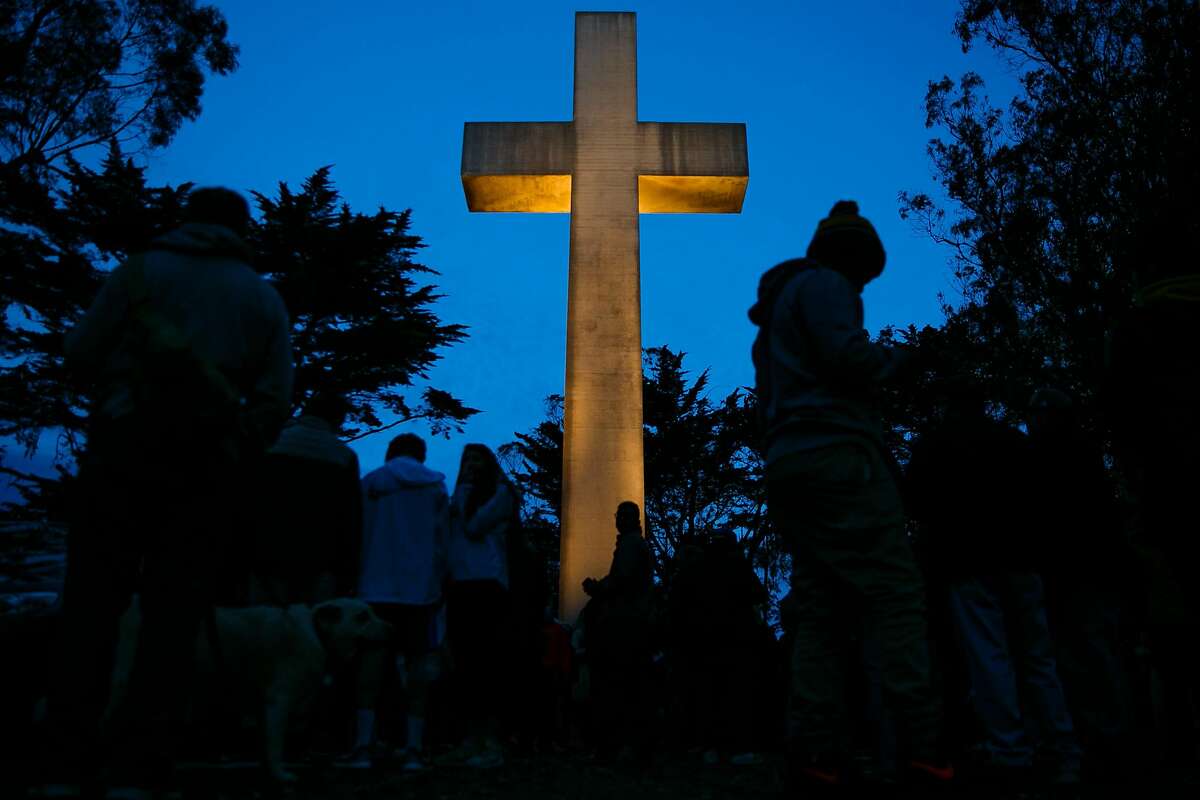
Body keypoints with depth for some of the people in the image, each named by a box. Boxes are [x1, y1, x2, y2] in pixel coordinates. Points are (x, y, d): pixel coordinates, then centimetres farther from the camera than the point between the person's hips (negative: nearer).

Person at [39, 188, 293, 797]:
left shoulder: (143, 268, 9)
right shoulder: (264, 298, 13)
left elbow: (82, 350, 2)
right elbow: (275, 401, 4)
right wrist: (232, 458, 11)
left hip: (125, 448, 0)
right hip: (206, 466, 1)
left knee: (91, 604, 3)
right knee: (173, 617, 1)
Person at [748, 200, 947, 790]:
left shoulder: (779, 305, 29)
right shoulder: (823, 284, 1)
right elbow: (849, 355, -16)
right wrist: (894, 359, 3)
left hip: (788, 468, 9)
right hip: (838, 459, -9)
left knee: (817, 612, 3)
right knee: (896, 594, -11)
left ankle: (812, 750, -2)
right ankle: (923, 744, -18)